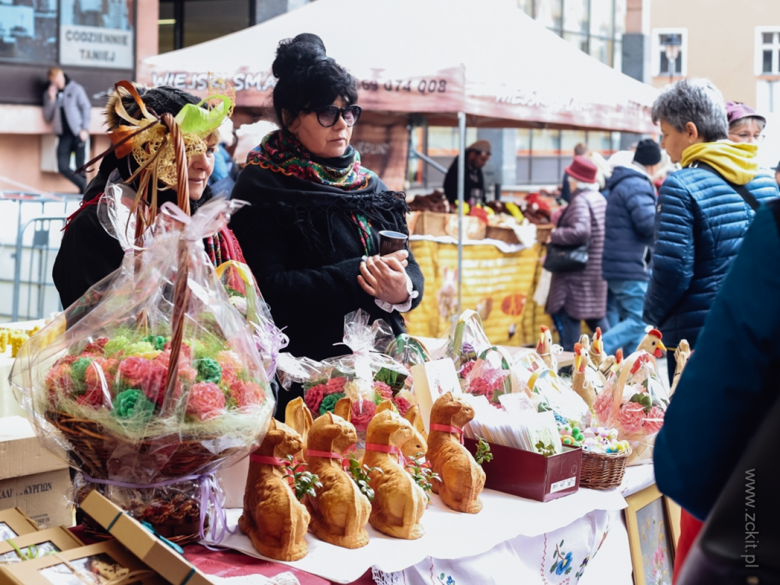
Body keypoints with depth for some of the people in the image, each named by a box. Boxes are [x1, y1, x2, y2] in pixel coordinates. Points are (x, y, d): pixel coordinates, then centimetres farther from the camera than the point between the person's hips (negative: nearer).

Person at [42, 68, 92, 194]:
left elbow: (86, 108, 1)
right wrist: (51, 100, -5)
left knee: (80, 167, -4)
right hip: (63, 135, 3)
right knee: (63, 167, -9)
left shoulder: (75, 89, 3)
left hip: (78, 133, -3)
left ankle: (84, 191, 10)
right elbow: (47, 117, 8)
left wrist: (85, 129, -7)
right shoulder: (48, 94, 12)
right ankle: (83, 185, 8)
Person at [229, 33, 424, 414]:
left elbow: (410, 269, 9)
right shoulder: (261, 188, -3)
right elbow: (269, 290, -13)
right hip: (304, 378, -5)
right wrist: (356, 278, -19)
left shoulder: (369, 185, 14)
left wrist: (403, 289, -14)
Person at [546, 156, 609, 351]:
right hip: (597, 270, 10)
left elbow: (580, 231, -29)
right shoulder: (600, 199, 14)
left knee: (568, 315, -4)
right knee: (596, 316, 18)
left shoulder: (580, 200, -16)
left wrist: (554, 235, -15)